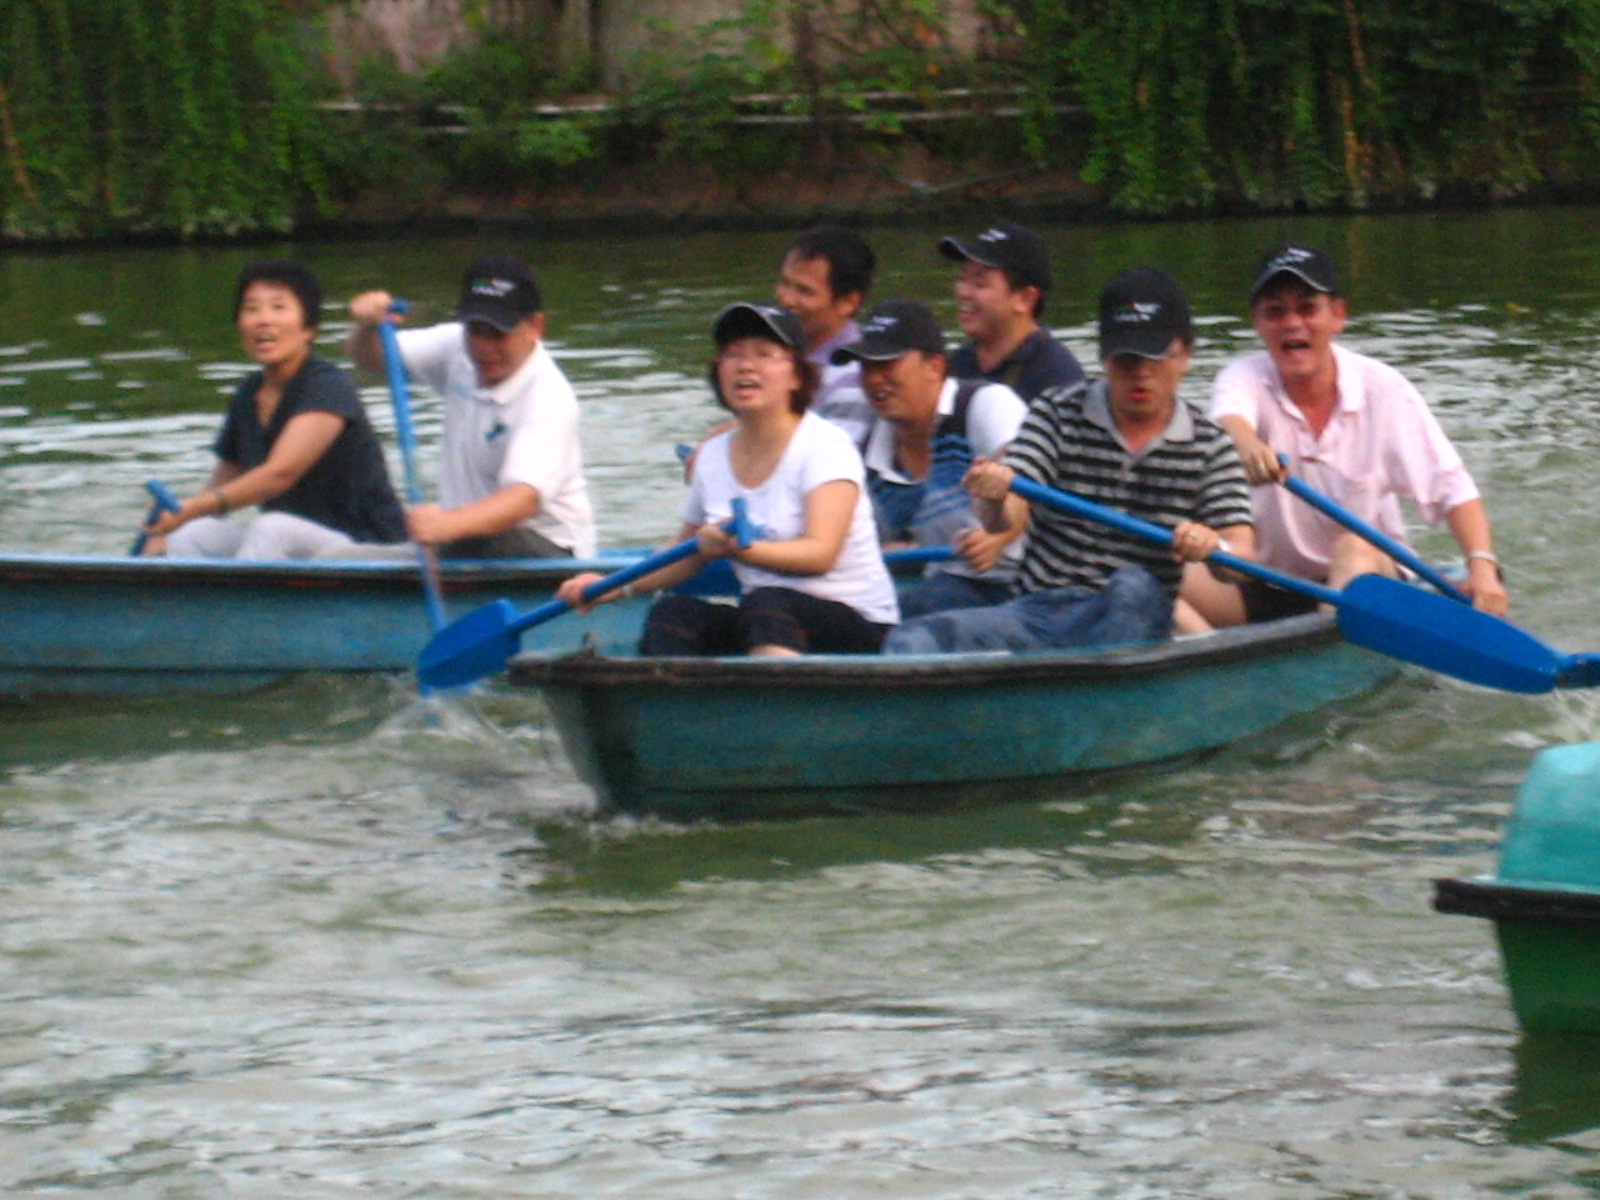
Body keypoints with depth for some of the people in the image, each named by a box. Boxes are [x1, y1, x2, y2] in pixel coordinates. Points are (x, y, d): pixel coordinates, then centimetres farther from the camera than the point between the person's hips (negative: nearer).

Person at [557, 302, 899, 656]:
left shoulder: (826, 445, -8)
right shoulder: (713, 456, 11)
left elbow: (820, 553, -21)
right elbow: (689, 556, 26)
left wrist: (741, 549, -36)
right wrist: (618, 587, 12)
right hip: (761, 625, 6)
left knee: (766, 603, -36)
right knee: (672, 614, -20)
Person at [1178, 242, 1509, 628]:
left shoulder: (1382, 389, -8)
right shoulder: (1245, 378, -7)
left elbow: (1451, 488, -9)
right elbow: (1228, 416, -32)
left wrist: (1482, 567, -26)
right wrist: (1246, 444, -58)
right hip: (1269, 591, 1)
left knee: (1354, 549, -34)